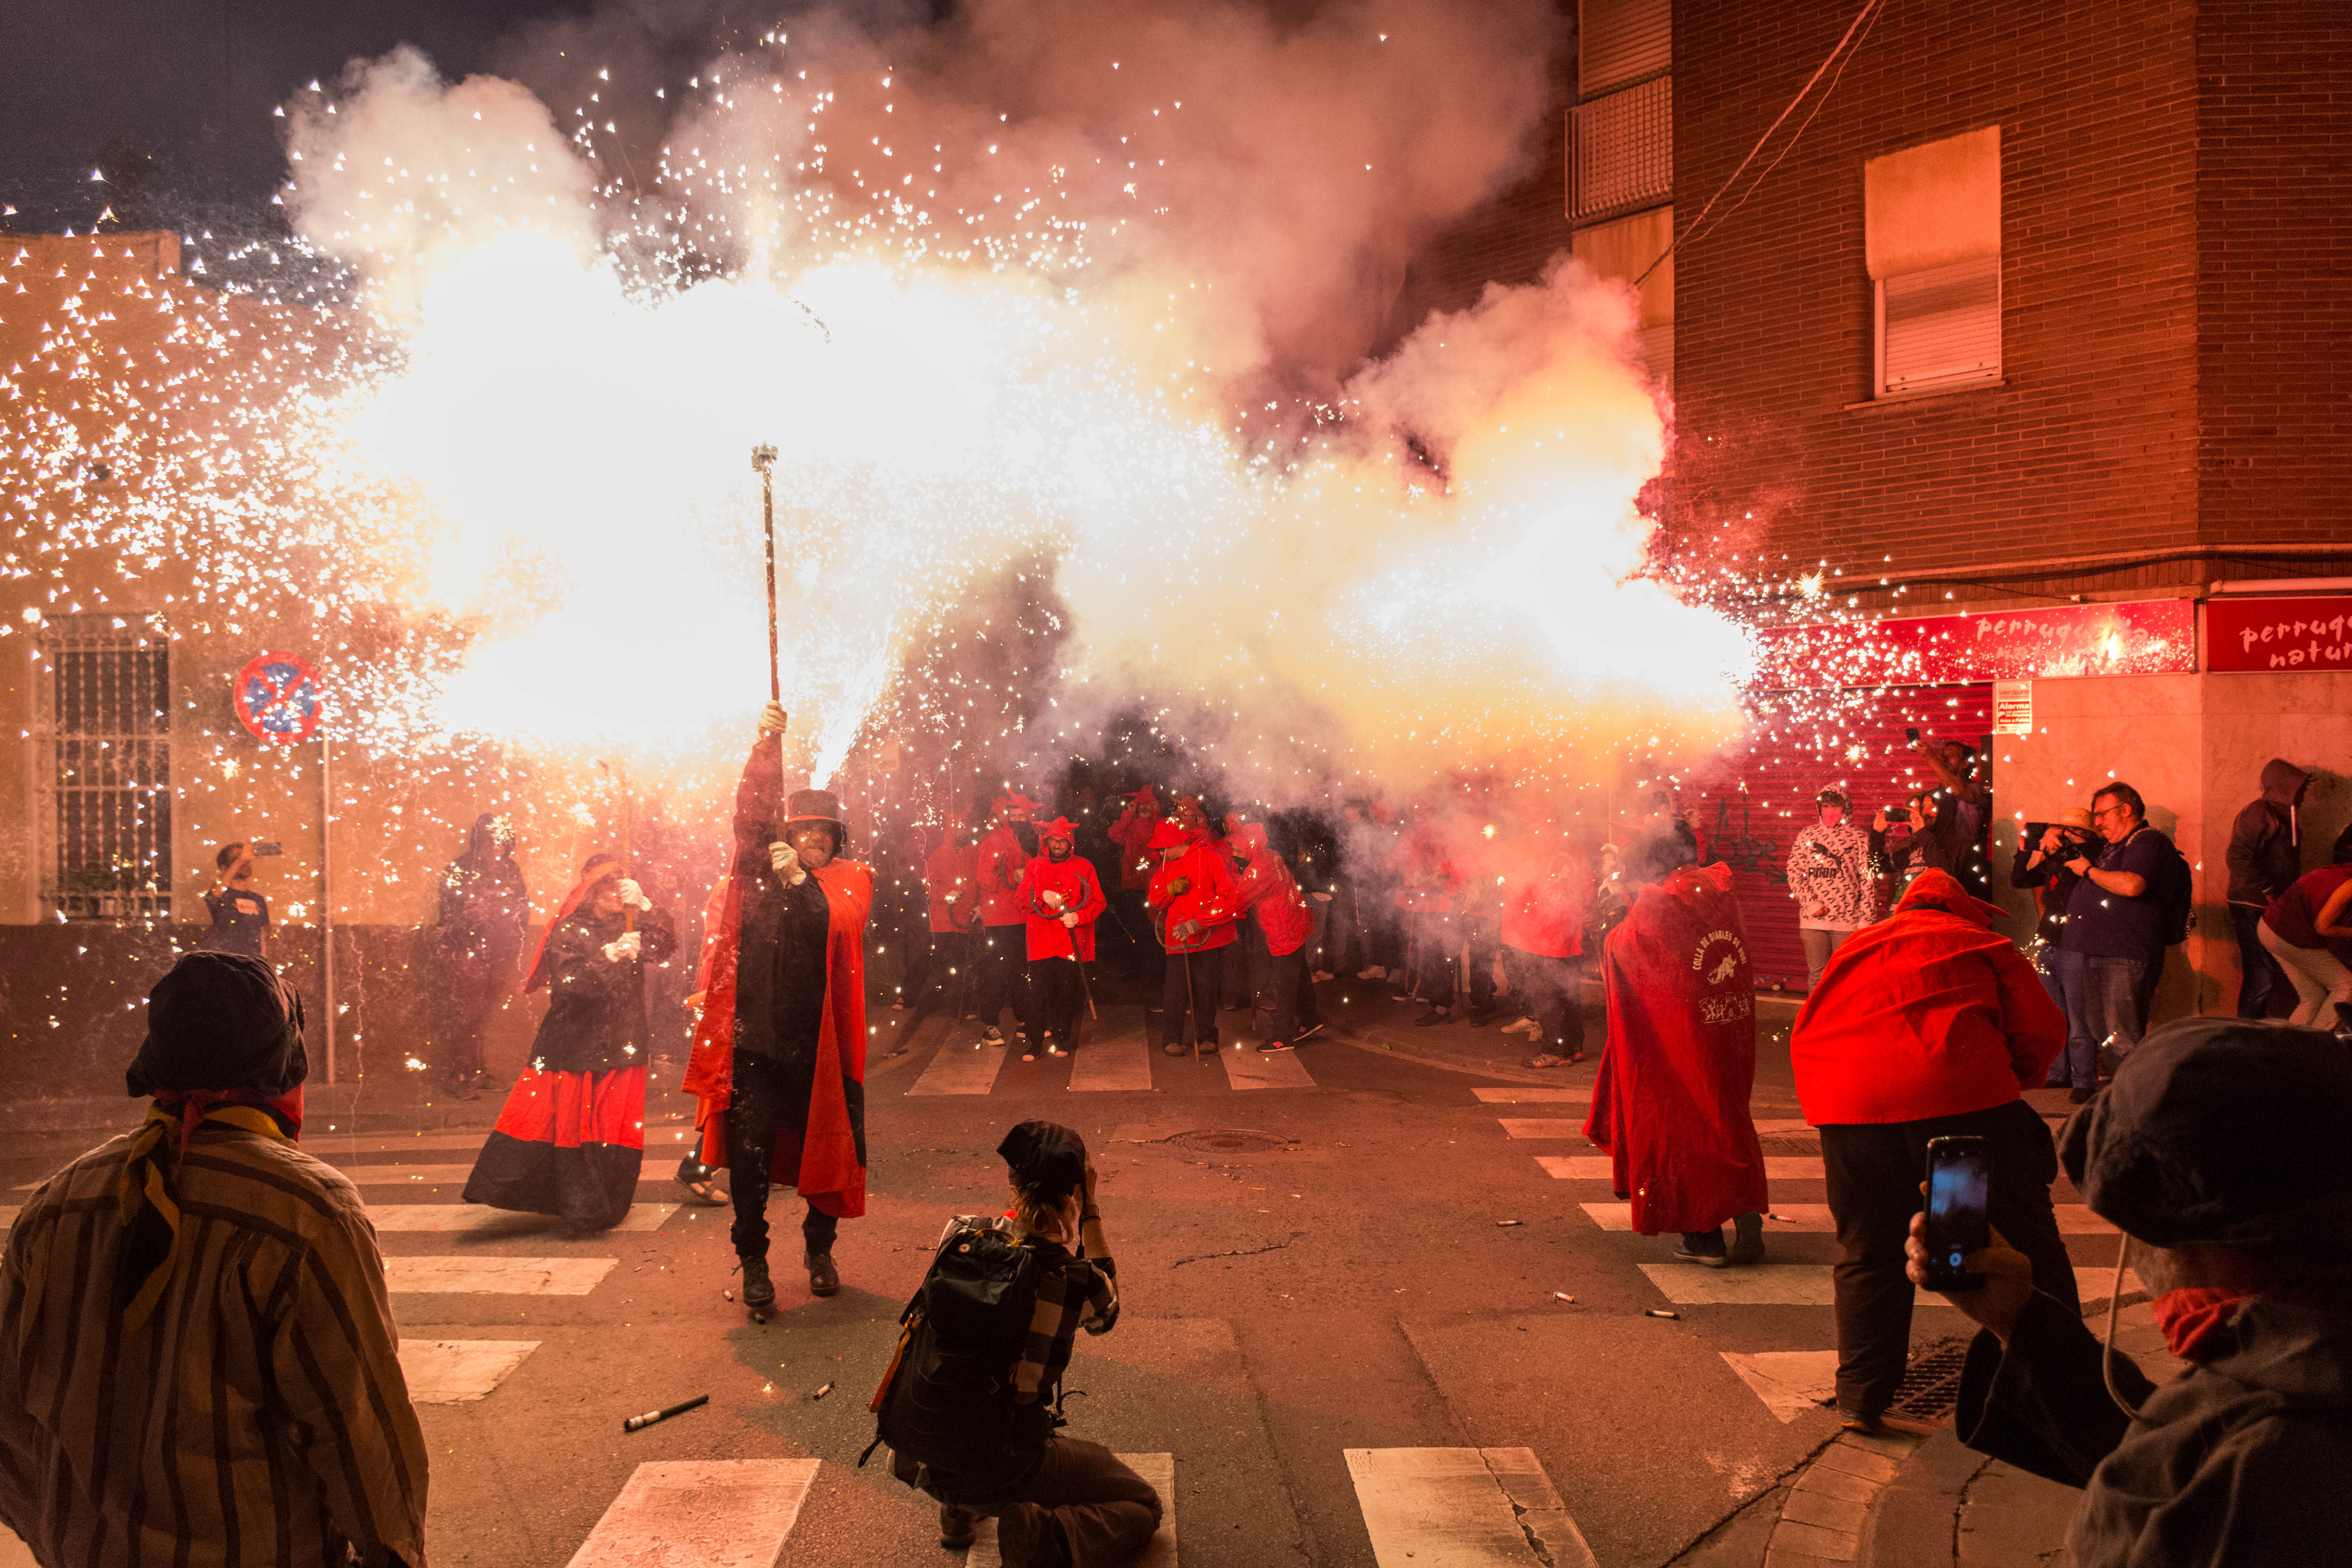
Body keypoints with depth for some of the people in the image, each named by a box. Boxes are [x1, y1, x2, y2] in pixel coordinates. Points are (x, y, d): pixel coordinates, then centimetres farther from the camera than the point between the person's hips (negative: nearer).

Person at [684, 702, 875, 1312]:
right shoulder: (760, 868, 8)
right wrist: (765, 747, -18)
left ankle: (819, 1249, 30)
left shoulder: (851, 880, 6)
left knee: (825, 1150, 9)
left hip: (820, 1041, 0)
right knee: (750, 1154, -2)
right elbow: (749, 815, -7)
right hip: (756, 1037, 0)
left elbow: (840, 925, -12)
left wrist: (801, 880, -25)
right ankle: (753, 1261, 13)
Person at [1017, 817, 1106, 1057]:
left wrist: (1078, 916, -14)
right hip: (1042, 942, 1)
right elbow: (1023, 898, 3)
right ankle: (1035, 1042, 3)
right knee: (1039, 993, -5)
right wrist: (1043, 896, -17)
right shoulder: (1035, 867, 12)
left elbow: (1098, 902, 4)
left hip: (1072, 942, 0)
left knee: (1067, 992, 2)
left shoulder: (1084, 867, 8)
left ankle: (1061, 1040, 16)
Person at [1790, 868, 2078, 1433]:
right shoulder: (1985, 945, 20)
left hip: (1848, 1104, 3)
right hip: (1962, 1098, -3)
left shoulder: (1853, 949, 30)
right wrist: (2009, 1081, 29)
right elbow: (2043, 1031, 13)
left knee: (1868, 1258, 15)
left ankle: (1861, 1399, 16)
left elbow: (1804, 1037, 24)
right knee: (2023, 1243, 11)